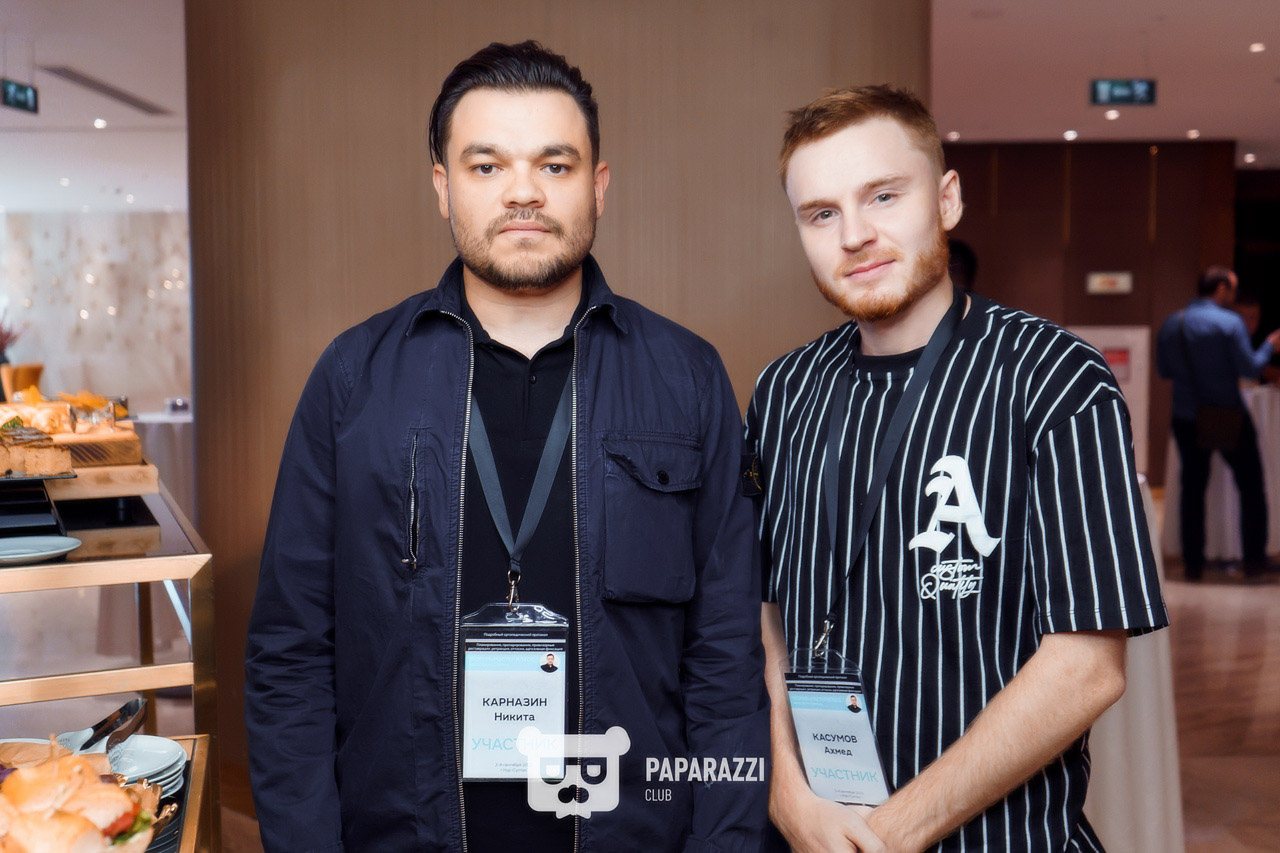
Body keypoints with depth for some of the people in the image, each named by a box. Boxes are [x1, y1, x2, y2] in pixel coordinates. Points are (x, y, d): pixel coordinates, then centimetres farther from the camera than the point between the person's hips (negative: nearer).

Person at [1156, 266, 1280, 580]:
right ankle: (1254, 560, 14)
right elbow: (1250, 369, -13)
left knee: (1192, 490, 13)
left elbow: (1163, 370, 9)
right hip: (1228, 419, -4)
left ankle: (1193, 563, 14)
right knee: (1251, 487, 11)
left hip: (1187, 421, 4)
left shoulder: (1170, 324, 2)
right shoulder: (1229, 322, -12)